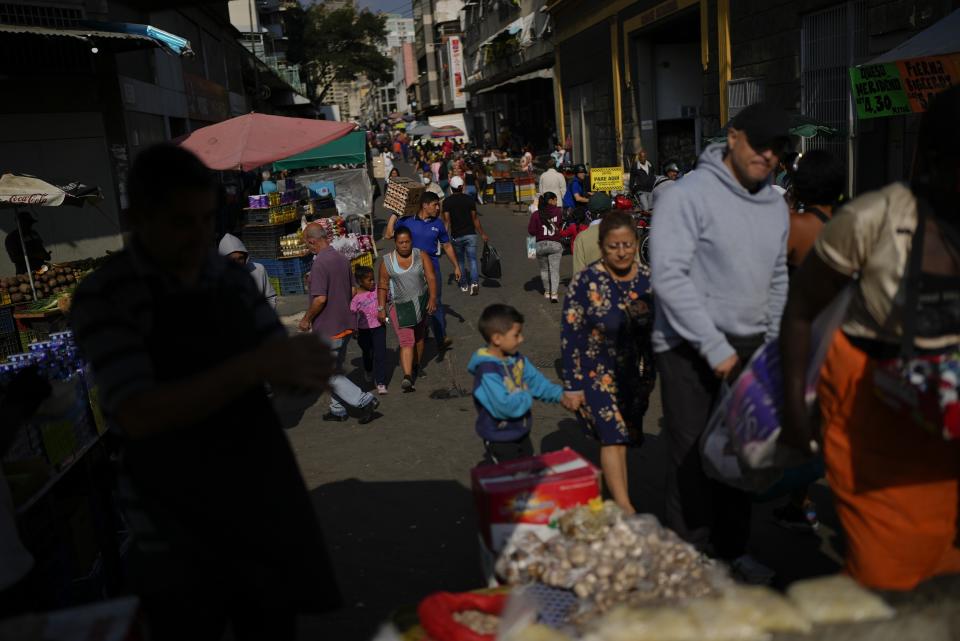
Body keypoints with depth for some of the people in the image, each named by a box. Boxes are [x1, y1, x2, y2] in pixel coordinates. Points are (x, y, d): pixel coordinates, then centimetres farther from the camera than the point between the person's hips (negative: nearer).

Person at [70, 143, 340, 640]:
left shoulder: (233, 278, 0)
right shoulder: (104, 297, -14)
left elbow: (277, 368, 7)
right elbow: (139, 415, -24)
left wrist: (305, 369, -17)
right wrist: (255, 365, -33)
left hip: (262, 497, 5)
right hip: (178, 525, -4)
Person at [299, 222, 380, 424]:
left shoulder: (320, 263, -21)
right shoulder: (342, 259, 6)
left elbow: (320, 299, -25)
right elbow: (352, 291, 13)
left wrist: (306, 319, -10)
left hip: (327, 328, -9)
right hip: (345, 324, 9)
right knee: (335, 370, 20)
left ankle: (365, 401, -3)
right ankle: (338, 410, 28)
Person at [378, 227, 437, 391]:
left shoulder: (421, 256, -3)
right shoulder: (387, 261, -4)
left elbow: (431, 278, -8)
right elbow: (382, 286, -1)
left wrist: (433, 298, -20)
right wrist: (381, 308, -3)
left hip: (421, 302, 3)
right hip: (400, 306, -2)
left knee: (419, 337, 19)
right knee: (406, 342, -13)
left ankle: (416, 365, 39)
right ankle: (407, 376, -22)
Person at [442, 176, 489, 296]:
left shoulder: (447, 201, -5)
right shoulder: (469, 199, -1)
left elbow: (447, 220, -11)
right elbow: (475, 218, 2)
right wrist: (482, 234, 10)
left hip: (456, 236, 0)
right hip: (470, 234, 0)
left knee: (460, 261, 15)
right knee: (472, 260, 0)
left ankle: (464, 285, 22)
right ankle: (474, 283, -19)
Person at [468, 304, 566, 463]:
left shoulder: (517, 358, -3)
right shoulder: (487, 371, -30)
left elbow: (536, 381, 4)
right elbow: (504, 406, -36)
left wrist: (560, 395, -9)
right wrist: (526, 397, -19)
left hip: (522, 433, 9)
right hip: (500, 440, -8)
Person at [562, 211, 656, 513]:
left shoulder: (646, 281, 0)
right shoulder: (586, 281, -14)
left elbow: (653, 333, 10)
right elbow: (570, 336, -11)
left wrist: (650, 377, 14)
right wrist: (572, 385, -11)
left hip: (633, 376, 5)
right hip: (596, 374, -5)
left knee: (627, 438, 11)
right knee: (614, 436, -16)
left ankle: (612, 492, 30)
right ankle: (625, 507, -12)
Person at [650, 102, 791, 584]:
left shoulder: (775, 205, 11)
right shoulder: (690, 195, -12)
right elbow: (669, 277, -19)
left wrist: (772, 345, 10)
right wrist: (715, 348, -19)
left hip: (748, 348, 7)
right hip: (691, 351, -7)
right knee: (692, 462, 0)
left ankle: (733, 552, 31)